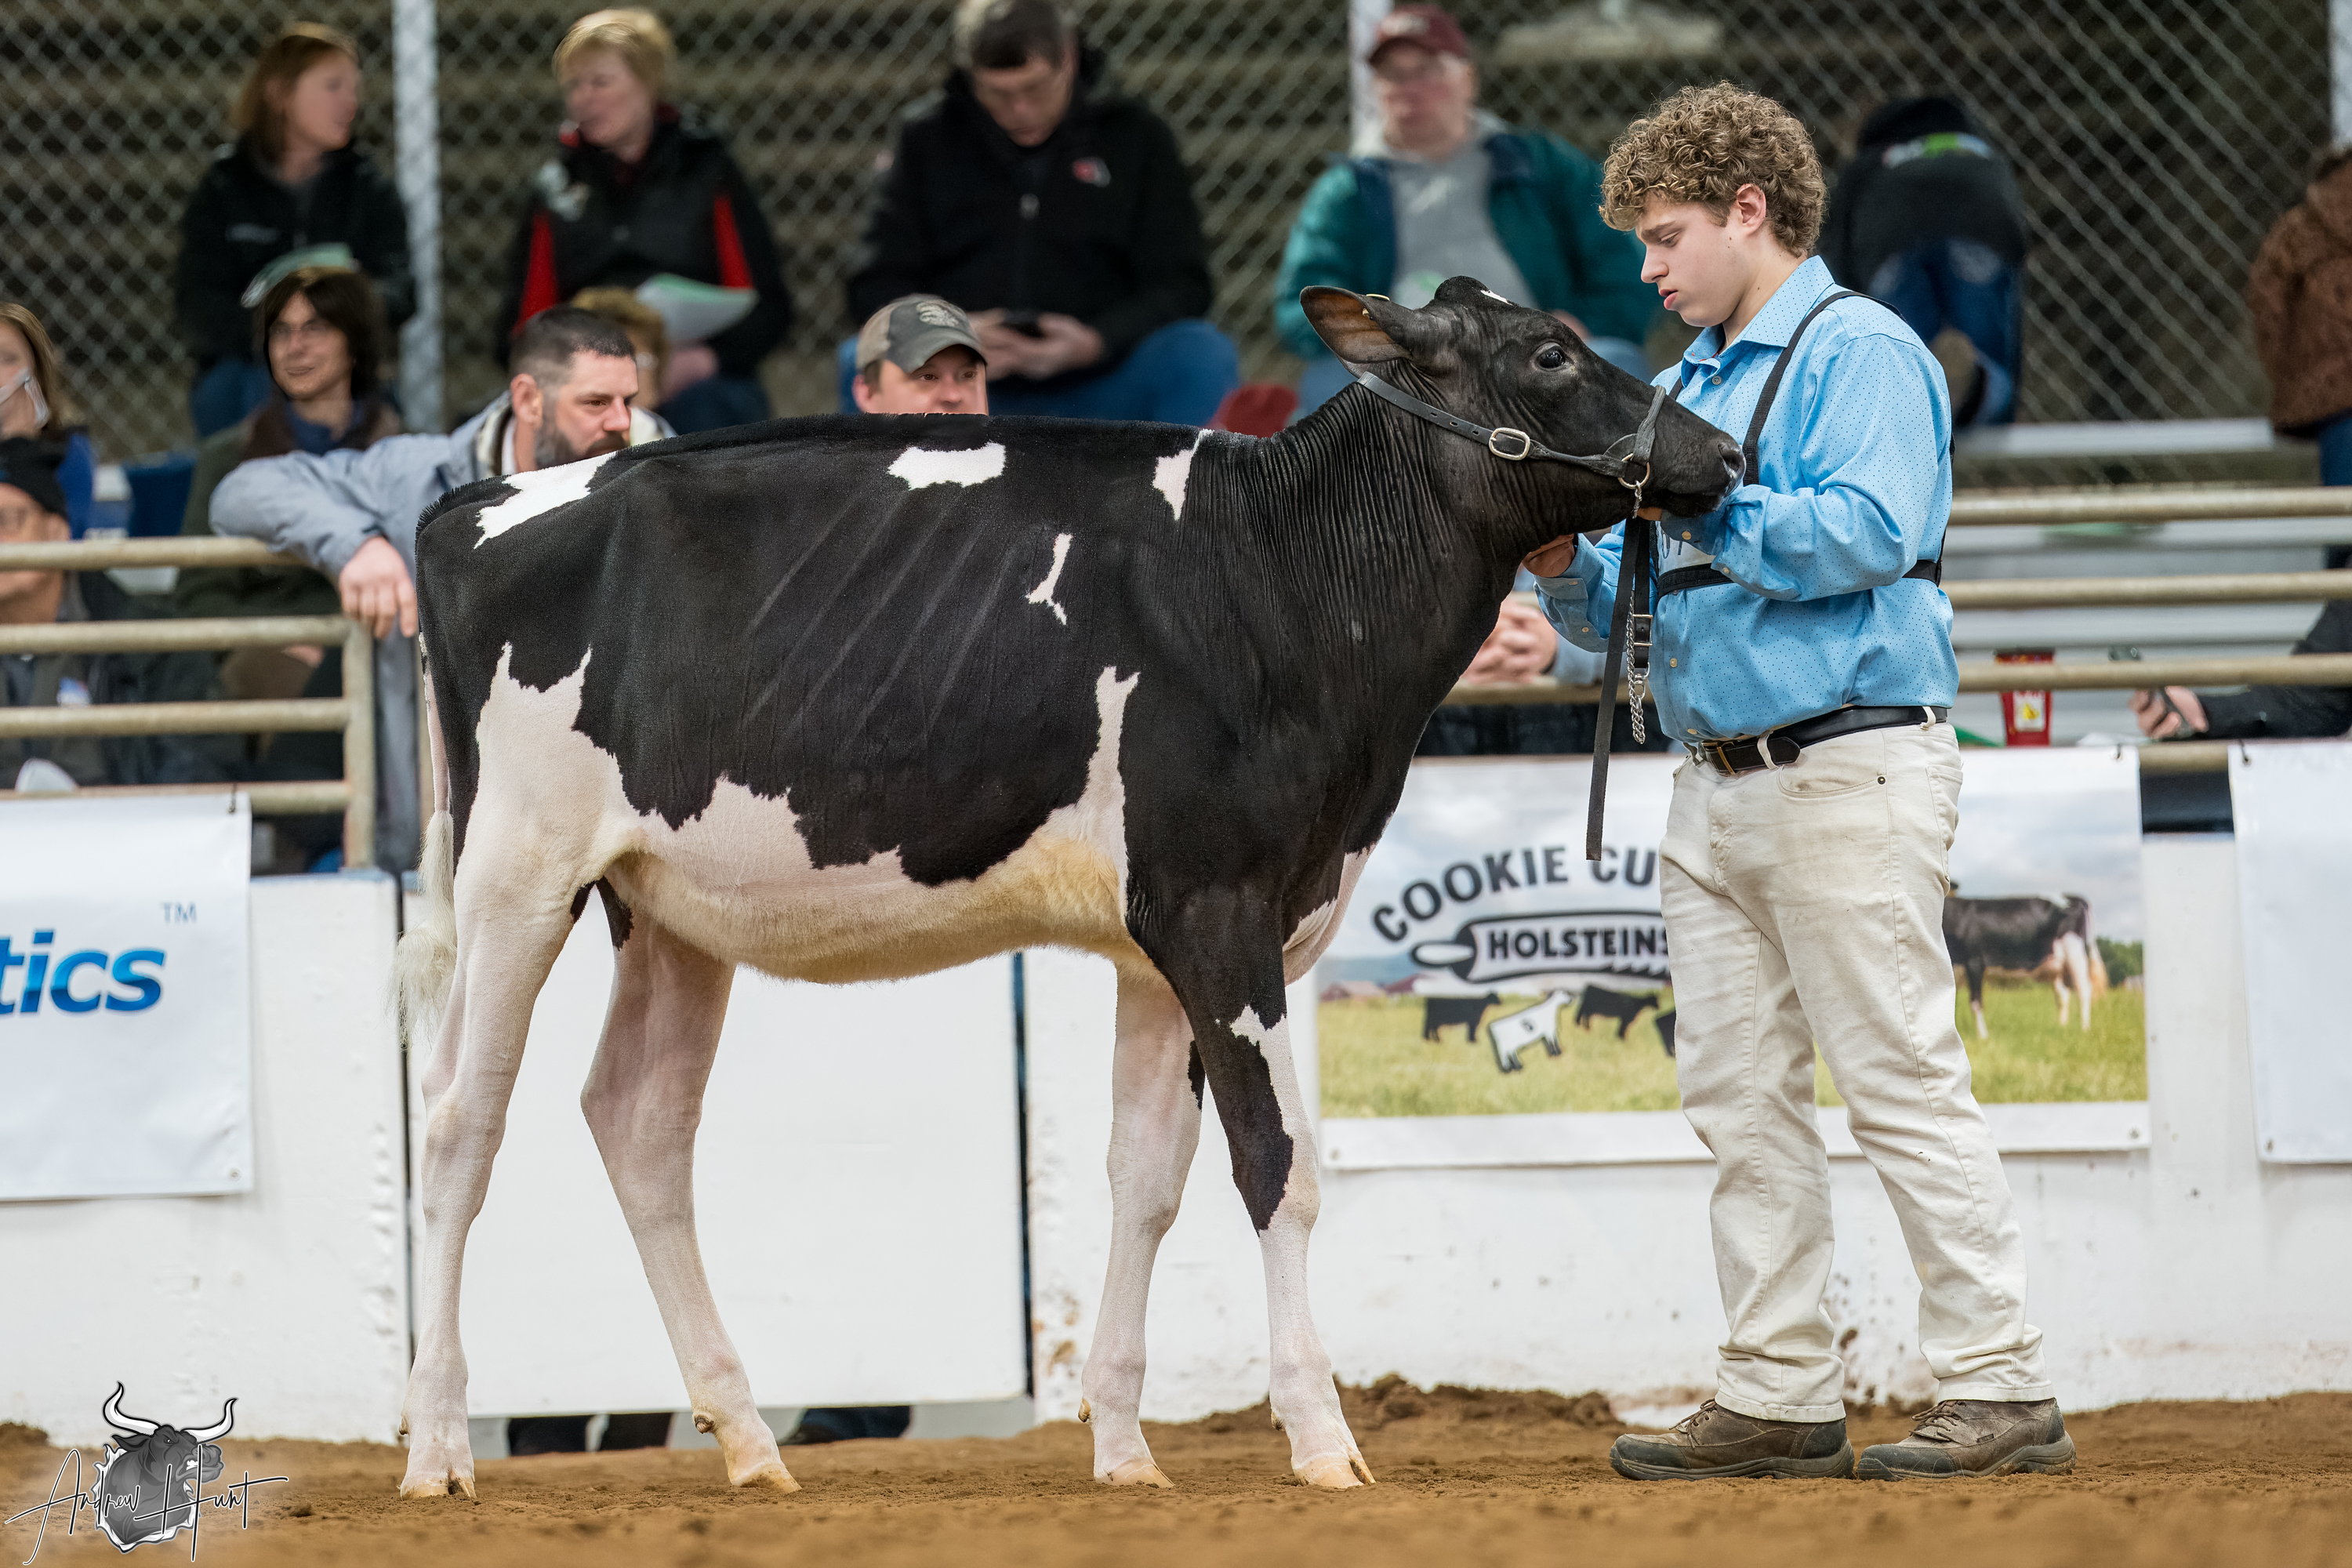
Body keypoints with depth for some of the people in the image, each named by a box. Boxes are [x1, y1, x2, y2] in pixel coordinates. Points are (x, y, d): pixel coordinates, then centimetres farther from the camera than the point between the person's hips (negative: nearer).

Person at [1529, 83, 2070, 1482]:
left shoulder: (1860, 354, -5)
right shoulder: (1689, 384, 20)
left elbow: (1870, 534, -20)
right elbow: (1628, 612, 22)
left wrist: (1701, 507, -21)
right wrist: (1572, 564, 1)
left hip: (1849, 773, -9)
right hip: (1717, 783, 9)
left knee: (1900, 1080, -9)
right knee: (1740, 1097, 7)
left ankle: (2002, 1391, -7)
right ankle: (1780, 1396, 11)